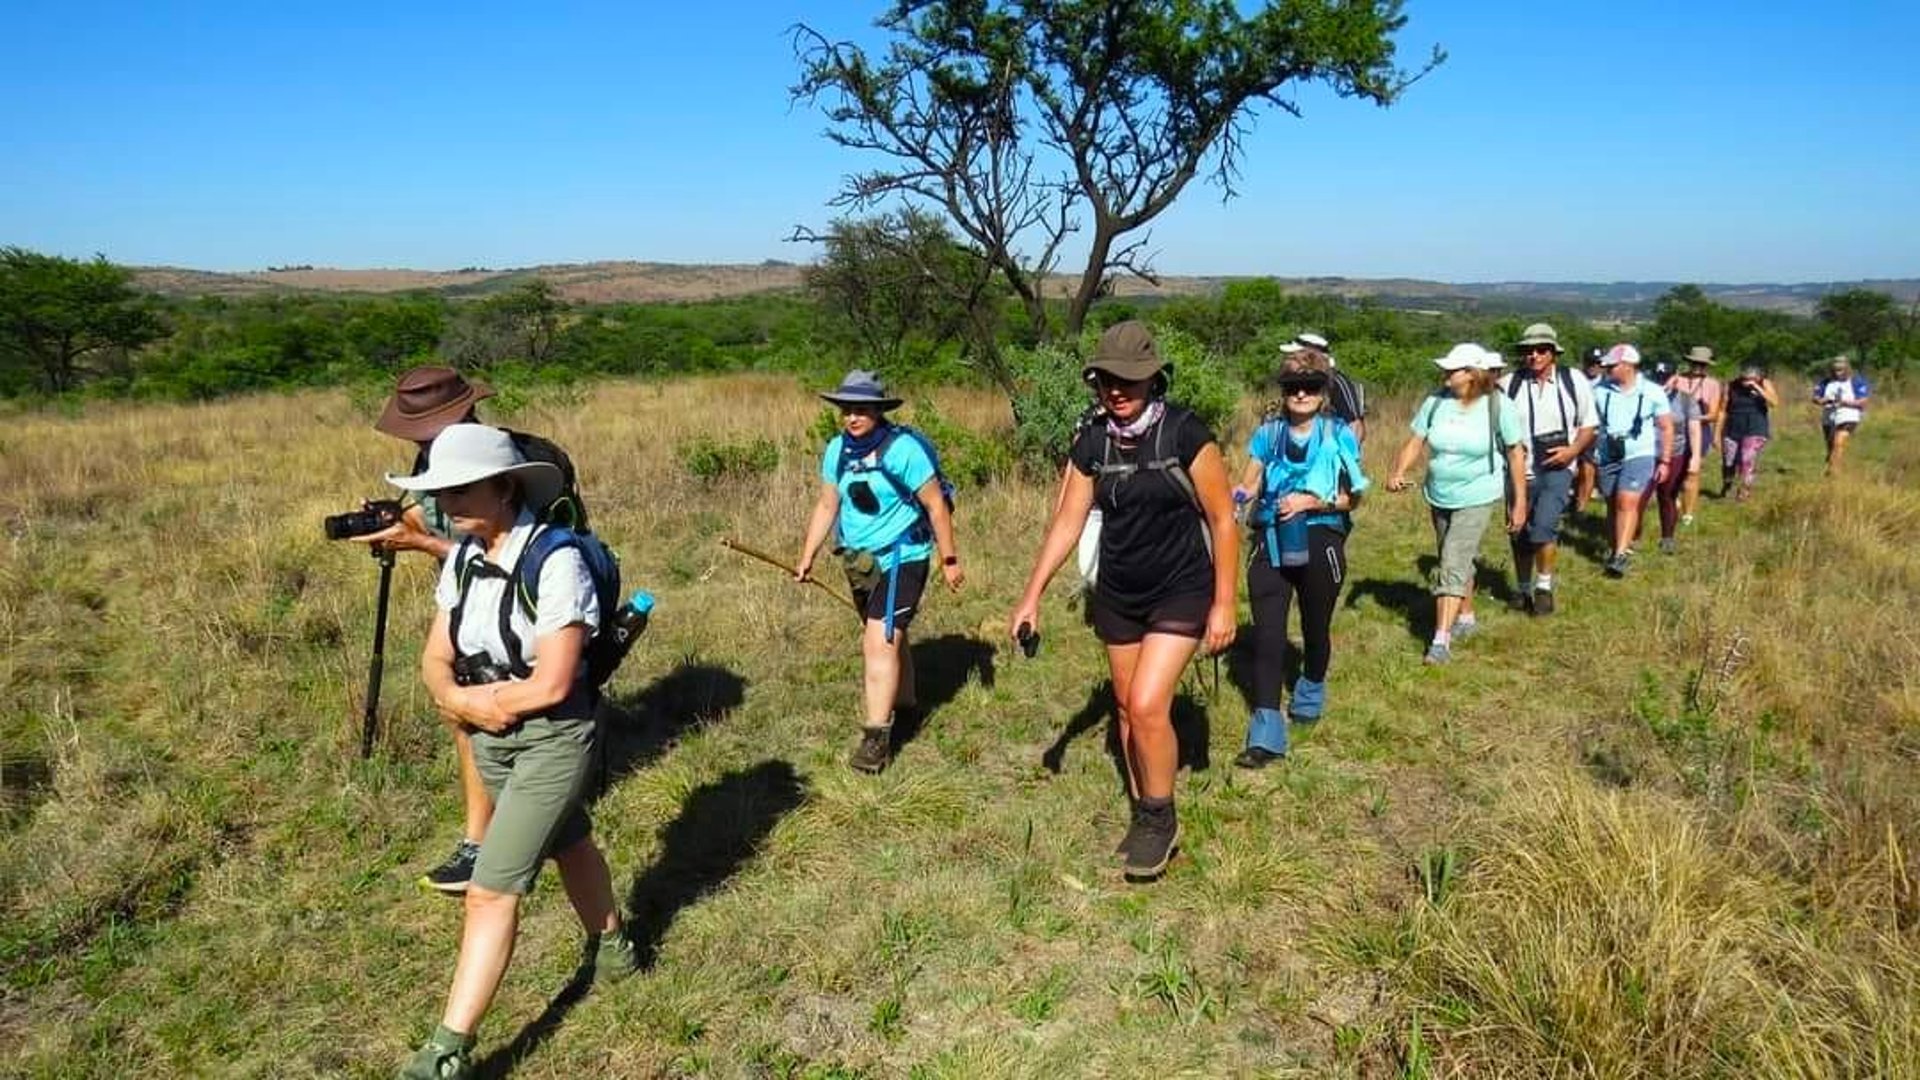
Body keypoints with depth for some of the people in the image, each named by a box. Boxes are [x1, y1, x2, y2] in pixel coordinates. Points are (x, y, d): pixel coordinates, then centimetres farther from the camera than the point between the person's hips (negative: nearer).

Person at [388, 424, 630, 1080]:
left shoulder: (555, 561, -25)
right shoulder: (463, 559, -2)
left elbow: (551, 684, -26)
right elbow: (436, 659, 3)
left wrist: (472, 699, -12)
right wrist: (459, 701, -19)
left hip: (553, 739, -8)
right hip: (491, 739, 8)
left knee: (491, 891, -7)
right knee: (567, 844, 26)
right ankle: (611, 947, 48)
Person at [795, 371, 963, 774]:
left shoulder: (904, 449, -19)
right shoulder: (837, 450, 0)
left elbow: (936, 505, -14)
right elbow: (826, 506, 8)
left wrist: (949, 559, -11)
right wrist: (806, 557, 4)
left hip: (901, 559, -7)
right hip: (860, 561, 7)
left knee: (880, 641, -15)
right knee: (888, 636, 22)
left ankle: (876, 737, -9)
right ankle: (904, 703, 43)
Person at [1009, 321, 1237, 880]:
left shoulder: (1186, 435, -16)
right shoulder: (1091, 444, -2)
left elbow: (1222, 520, -11)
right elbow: (1067, 521, 1)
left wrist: (1224, 604, -11)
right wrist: (1032, 595, -4)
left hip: (1180, 592, -5)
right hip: (1117, 596, 5)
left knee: (1148, 705, -15)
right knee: (1127, 708, 13)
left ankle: (1161, 819, 7)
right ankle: (1143, 815, 31)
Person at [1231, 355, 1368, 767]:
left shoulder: (1339, 436, -3)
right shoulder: (1268, 433, 2)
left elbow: (1352, 497, 0)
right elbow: (1248, 485, 2)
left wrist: (1311, 501, -16)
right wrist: (1236, 497, -20)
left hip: (1320, 543, 0)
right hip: (1271, 543, 1)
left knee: (1315, 627, 16)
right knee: (1267, 632, -7)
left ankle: (1310, 696, 46)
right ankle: (1266, 734, -7)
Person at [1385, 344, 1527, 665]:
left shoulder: (1497, 407, -11)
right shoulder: (1436, 401, -4)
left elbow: (1515, 452, -4)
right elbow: (1416, 442, -2)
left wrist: (1520, 502, -2)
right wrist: (1398, 473, -21)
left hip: (1477, 498, -5)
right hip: (1439, 497, 5)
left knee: (1453, 565, -15)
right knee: (1458, 562, 20)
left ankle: (1441, 640, -16)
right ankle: (1466, 618, 41)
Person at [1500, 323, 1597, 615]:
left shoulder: (1574, 382, -1)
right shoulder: (1509, 384, -2)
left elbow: (1588, 426, 6)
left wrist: (1572, 450, -11)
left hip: (1557, 468, -2)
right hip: (1521, 471, 2)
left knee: (1544, 525, -22)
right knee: (1520, 536, 12)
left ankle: (1544, 586, -2)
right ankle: (1524, 590, 33)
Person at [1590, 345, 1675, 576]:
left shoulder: (1652, 392, -2)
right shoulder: (1600, 390, 1)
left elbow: (1666, 428, 3)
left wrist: (1665, 461, -1)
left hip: (1640, 456, -3)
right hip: (1608, 456, 3)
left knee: (1627, 503, -16)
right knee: (1612, 505, 10)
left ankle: (1621, 555, -18)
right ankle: (1617, 548, 24)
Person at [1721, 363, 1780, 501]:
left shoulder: (1765, 384, -3)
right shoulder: (1732, 387, -3)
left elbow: (1774, 403, -18)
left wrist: (1757, 387, -23)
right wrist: (1718, 434, 0)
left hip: (1755, 431, -1)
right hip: (1732, 430, 1)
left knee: (1747, 461, -14)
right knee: (1728, 463, 5)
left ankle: (1745, 491, 2)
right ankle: (1725, 486, 34)